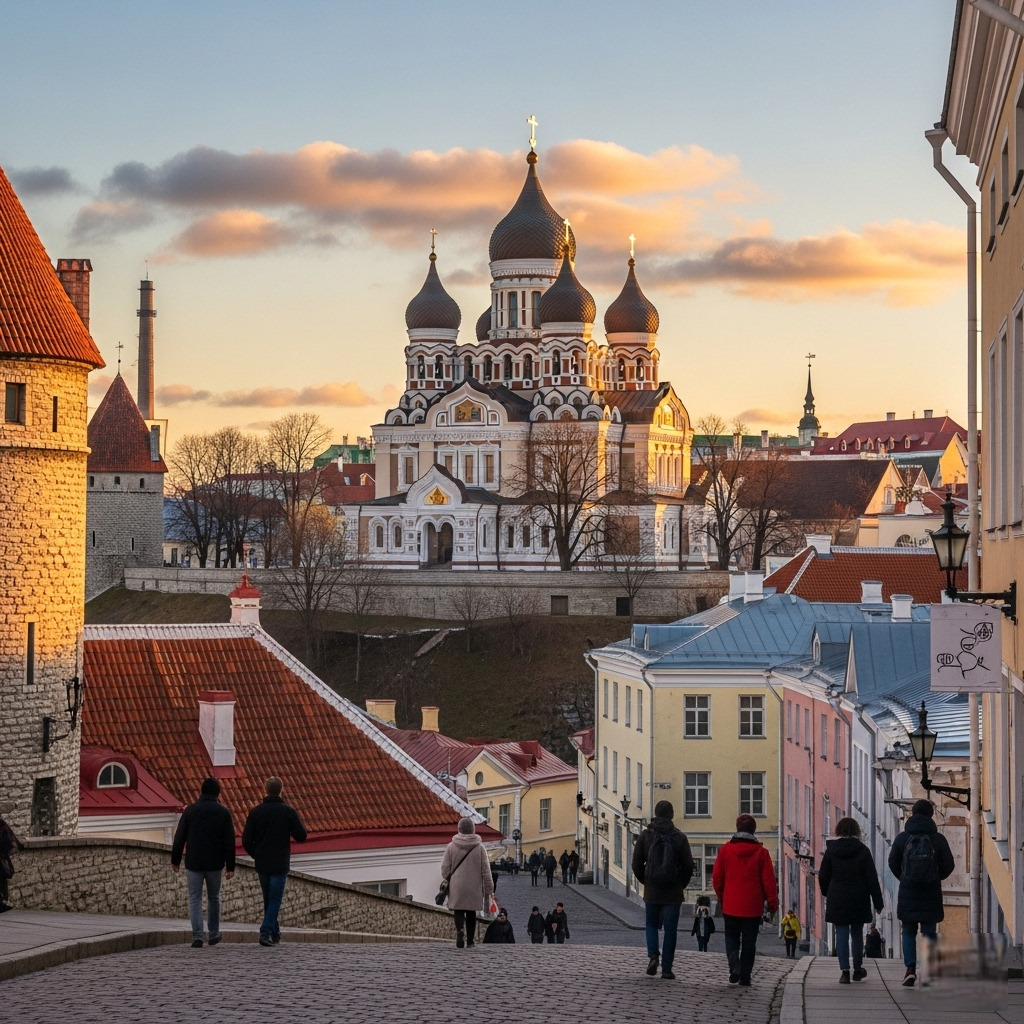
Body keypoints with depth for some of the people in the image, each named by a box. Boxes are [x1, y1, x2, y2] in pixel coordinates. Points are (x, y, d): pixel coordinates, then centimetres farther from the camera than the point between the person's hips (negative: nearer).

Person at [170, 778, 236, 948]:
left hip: (193, 863, -1)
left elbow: (179, 838, 0)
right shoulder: (223, 812, 0)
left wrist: (175, 860, 9)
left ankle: (197, 937, -8)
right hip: (215, 864, 1)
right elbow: (229, 841, -2)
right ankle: (214, 934, 23)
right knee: (213, 898, 17)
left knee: (195, 899, 2)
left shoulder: (190, 810, -1)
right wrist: (230, 866, 2)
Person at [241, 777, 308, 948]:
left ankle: (274, 933, 21)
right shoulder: (288, 811, -8)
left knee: (268, 900, 16)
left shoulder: (256, 811, 0)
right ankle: (266, 932, -14)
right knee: (275, 900, 0)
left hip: (262, 864, 3)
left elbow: (246, 840, -2)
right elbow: (301, 836, -4)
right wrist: (296, 819, 12)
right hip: (280, 864, -3)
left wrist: (256, 855, 14)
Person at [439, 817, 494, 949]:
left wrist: (446, 883, 16)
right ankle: (470, 940, 16)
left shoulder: (451, 846, -4)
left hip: (456, 887, -1)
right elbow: (486, 870, 1)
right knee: (471, 913, 13)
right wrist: (488, 889, 8)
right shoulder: (480, 847, -1)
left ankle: (460, 931, -28)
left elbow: (445, 868, -1)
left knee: (459, 912, -1)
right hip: (474, 887, 1)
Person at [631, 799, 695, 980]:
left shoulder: (645, 835, -3)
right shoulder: (679, 837, -6)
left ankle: (653, 955, -6)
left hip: (651, 891, 1)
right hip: (673, 892, -1)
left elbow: (636, 863, -1)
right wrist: (682, 884, 11)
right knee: (670, 929, 5)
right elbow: (688, 865, -5)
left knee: (652, 924, 17)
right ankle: (667, 968, 4)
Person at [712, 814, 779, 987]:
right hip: (753, 906, 0)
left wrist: (721, 898, 18)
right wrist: (773, 902, 7)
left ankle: (734, 966, -10)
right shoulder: (761, 852, -5)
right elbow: (768, 880, -3)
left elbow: (717, 877, 3)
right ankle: (745, 976, 7)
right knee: (749, 942, 8)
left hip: (731, 905, 1)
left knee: (731, 936, 14)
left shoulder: (726, 850, -2)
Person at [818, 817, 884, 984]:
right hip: (859, 900, 0)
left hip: (837, 900, 0)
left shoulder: (831, 850, 0)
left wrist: (827, 894, 22)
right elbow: (872, 878, -4)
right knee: (857, 934, 13)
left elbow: (823, 877, 5)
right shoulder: (863, 851, -3)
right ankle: (858, 969, 22)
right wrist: (877, 902, -1)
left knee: (842, 934, -1)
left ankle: (844, 971, -10)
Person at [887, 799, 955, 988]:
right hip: (931, 894, 0)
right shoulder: (938, 839, -6)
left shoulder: (902, 838, -4)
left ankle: (910, 968, -3)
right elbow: (948, 866, -2)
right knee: (929, 933, 6)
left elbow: (893, 863, 2)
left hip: (907, 894, 0)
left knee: (908, 931, 11)